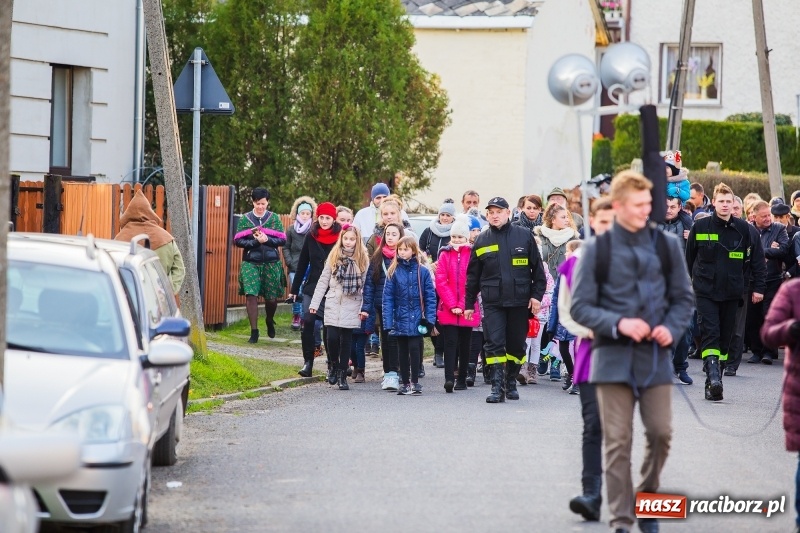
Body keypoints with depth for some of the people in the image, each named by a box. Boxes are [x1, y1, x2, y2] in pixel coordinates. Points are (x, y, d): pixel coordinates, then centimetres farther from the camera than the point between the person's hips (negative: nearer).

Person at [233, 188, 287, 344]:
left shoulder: (274, 218, 4)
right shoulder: (245, 219, 4)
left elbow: (282, 240, 0)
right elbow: (238, 240, -2)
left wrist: (267, 240, -16)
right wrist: (255, 241, -16)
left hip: (271, 263, 1)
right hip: (251, 262, -1)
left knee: (271, 297, 7)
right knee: (251, 295, -11)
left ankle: (270, 321, 38)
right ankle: (254, 332, -6)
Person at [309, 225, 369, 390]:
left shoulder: (363, 260, 3)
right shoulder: (334, 257, 6)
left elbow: (366, 286, 2)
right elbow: (323, 281, 8)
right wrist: (314, 303, 4)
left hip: (352, 307, -1)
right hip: (333, 304, 1)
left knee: (346, 340, 1)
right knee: (332, 338, -8)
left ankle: (342, 375, 9)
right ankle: (334, 364, 19)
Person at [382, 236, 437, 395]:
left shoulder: (422, 272, -1)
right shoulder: (393, 272, 2)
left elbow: (430, 297, 0)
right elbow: (388, 298, 0)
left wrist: (429, 318, -8)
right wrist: (388, 322, -7)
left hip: (416, 320, -2)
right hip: (400, 320, 2)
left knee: (414, 349, -5)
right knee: (402, 351, 9)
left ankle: (415, 382, 5)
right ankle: (405, 382, 18)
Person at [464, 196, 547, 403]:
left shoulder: (524, 236, 2)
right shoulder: (482, 241, 7)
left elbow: (537, 268, 6)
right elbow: (473, 276, 12)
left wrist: (537, 295, -1)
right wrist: (469, 304, 11)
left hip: (519, 301, 0)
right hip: (492, 303, 0)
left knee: (517, 345, 8)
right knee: (494, 344, -9)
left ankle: (511, 383, 23)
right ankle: (497, 387, -9)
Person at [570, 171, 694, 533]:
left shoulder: (665, 245, 6)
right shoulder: (596, 249, 0)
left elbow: (683, 298, 12)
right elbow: (580, 307, -1)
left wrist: (672, 328, -7)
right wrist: (618, 324, -16)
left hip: (655, 355, 2)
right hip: (613, 357, -2)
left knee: (661, 433, -1)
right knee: (617, 441, -2)